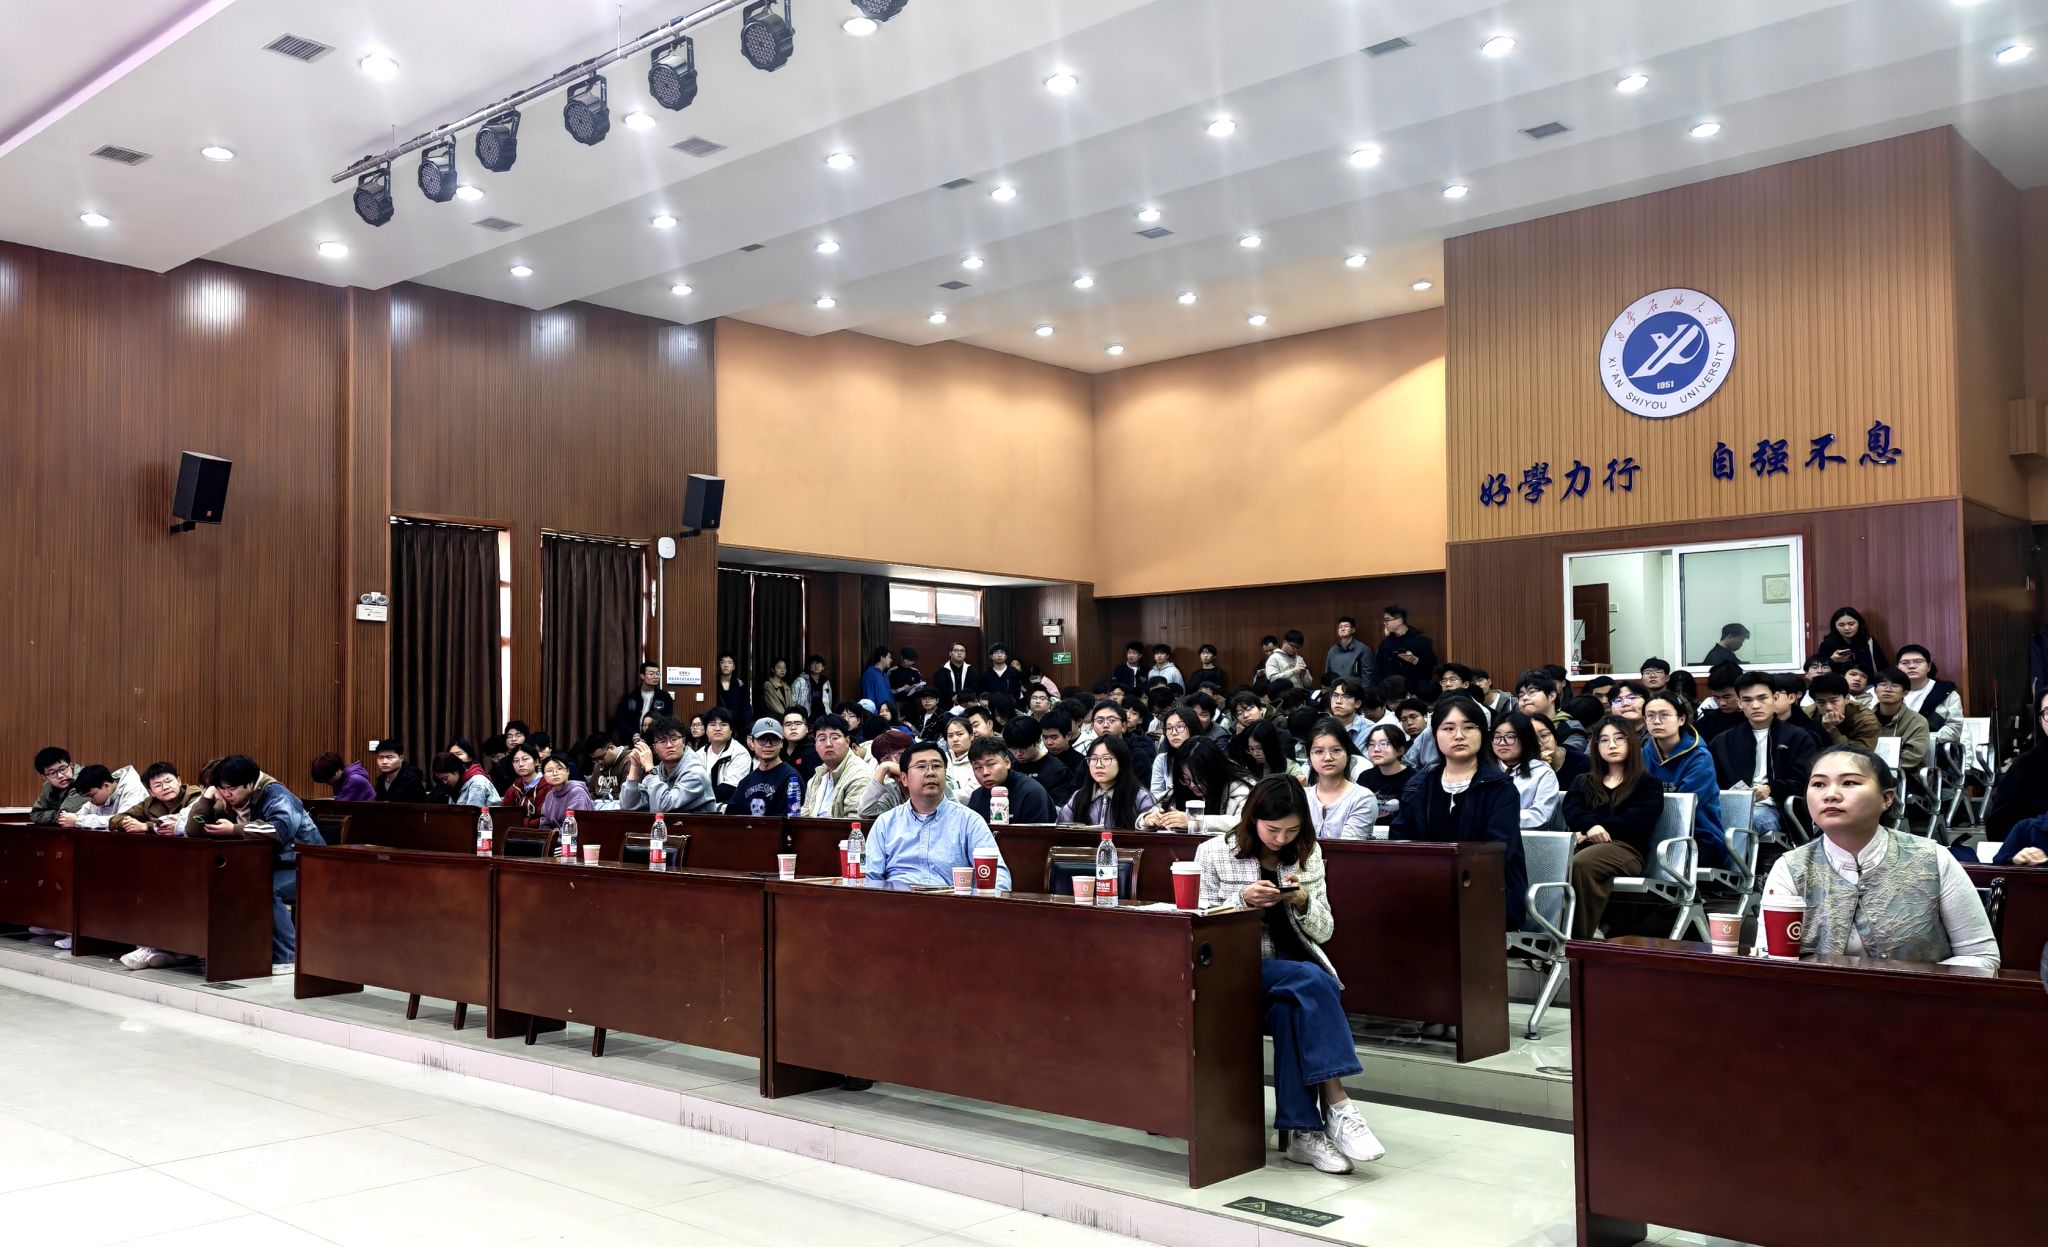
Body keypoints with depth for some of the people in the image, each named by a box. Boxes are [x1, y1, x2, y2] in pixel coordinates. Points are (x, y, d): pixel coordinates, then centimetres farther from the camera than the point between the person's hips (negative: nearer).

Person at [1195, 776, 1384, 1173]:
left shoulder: (1307, 855, 8)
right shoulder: (1214, 853, -1)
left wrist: (1303, 902, -14)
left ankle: (1303, 1130, -30)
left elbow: (1324, 932, 8)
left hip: (1294, 968, 3)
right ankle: (1337, 1106, -31)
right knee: (1311, 980, -33)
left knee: (1290, 1010, -34)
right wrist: (1243, 900, -20)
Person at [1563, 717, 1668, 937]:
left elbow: (1637, 823, 0)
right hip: (1586, 844, 3)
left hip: (1626, 849, -3)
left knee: (1579, 864, -39)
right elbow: (1572, 812, 9)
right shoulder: (1583, 782, 29)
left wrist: (1595, 831, -6)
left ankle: (1581, 937, -36)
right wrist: (1592, 826, -14)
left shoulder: (1648, 784, 17)